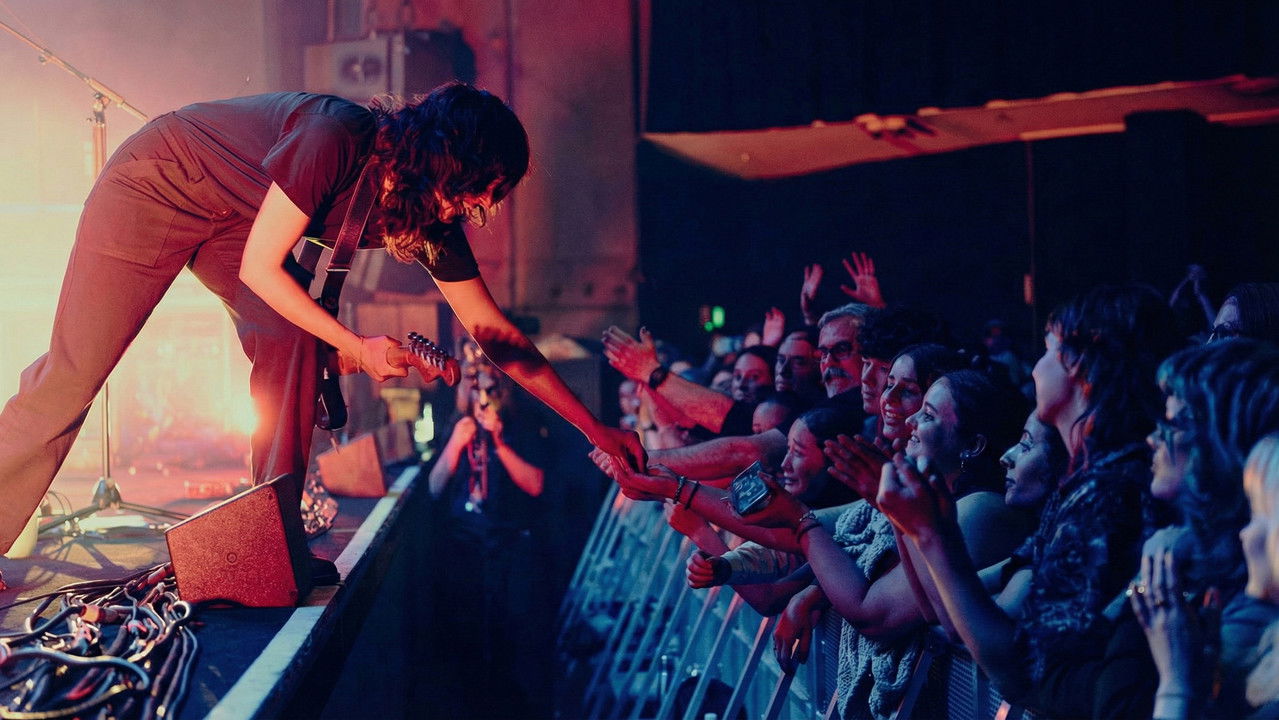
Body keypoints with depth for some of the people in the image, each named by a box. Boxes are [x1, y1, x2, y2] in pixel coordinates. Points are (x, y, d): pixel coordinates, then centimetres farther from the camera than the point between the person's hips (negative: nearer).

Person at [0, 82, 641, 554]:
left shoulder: (433, 218, -12)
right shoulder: (339, 138, -34)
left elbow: (496, 333, -6)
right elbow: (259, 268, -28)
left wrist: (594, 427, -7)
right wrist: (355, 346, -24)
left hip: (226, 215, 7)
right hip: (153, 187, -7)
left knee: (292, 339, -15)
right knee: (74, 372, -8)